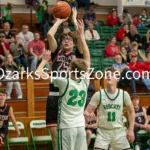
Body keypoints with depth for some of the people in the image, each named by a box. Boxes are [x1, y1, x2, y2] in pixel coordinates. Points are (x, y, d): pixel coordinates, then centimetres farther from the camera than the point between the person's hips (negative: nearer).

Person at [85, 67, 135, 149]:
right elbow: (87, 111, -9)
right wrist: (88, 114, -34)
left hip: (119, 131, 2)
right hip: (103, 131, -2)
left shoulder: (124, 94, -5)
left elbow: (131, 112, 7)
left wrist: (131, 130, 0)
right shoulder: (98, 94, -10)